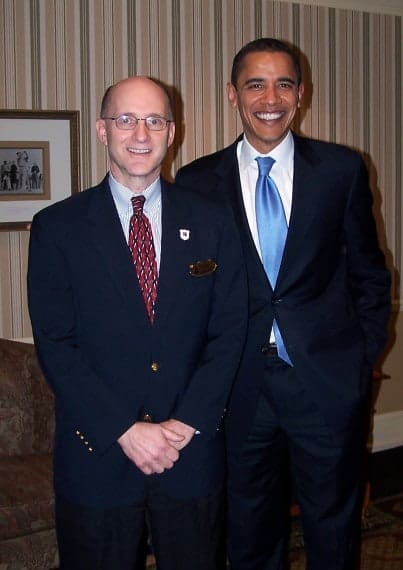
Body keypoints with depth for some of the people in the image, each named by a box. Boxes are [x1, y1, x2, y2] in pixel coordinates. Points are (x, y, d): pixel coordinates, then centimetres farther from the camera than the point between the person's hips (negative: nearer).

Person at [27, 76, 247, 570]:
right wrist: (126, 430, -14)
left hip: (193, 453, 2)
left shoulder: (214, 222, 3)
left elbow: (229, 332, 0)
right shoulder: (57, 228, -2)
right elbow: (54, 344, -7)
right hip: (97, 458, -1)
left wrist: (186, 424, -10)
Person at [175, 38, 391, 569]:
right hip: (241, 385, 1)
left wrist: (364, 354, 1)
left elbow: (369, 271, 6)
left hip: (328, 380, 0)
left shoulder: (342, 168, -1)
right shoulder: (198, 181, 0)